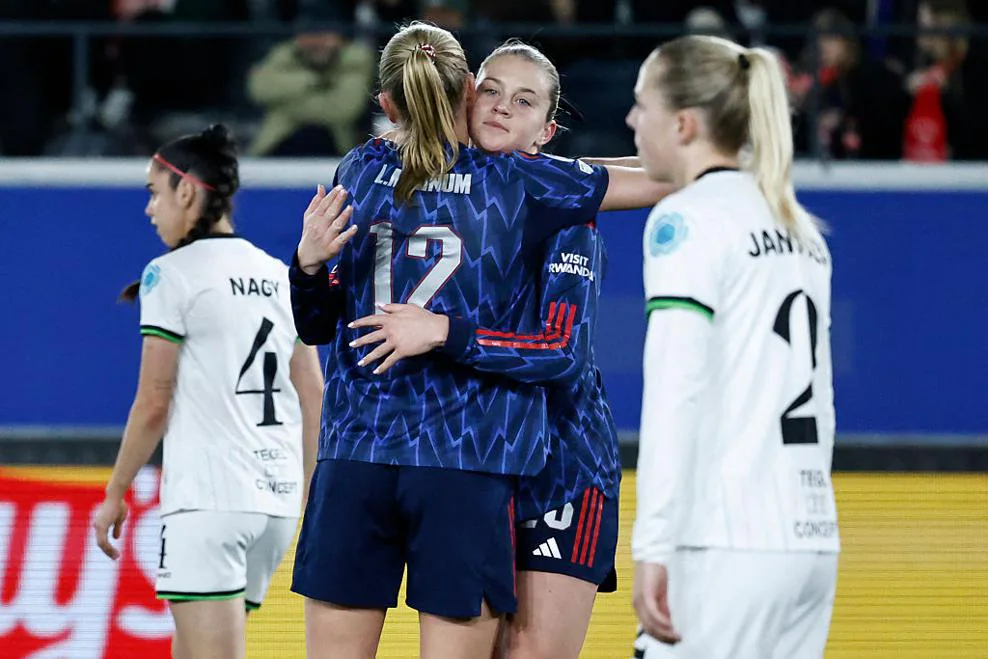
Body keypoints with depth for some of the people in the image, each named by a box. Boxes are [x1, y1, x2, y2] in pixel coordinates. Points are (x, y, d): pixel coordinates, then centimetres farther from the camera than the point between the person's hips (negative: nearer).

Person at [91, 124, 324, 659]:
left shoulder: (171, 274, -5)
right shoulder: (280, 276, 15)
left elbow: (153, 403, -7)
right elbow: (314, 397, 13)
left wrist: (115, 494, 3)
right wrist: (313, 498, 19)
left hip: (207, 498, -7)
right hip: (278, 497, 7)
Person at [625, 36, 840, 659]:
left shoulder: (687, 218, -5)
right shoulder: (798, 227, 18)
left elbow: (675, 391, -14)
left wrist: (653, 548, -17)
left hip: (730, 544, -8)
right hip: (813, 537, 8)